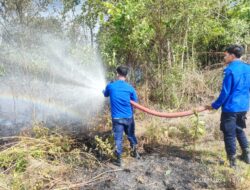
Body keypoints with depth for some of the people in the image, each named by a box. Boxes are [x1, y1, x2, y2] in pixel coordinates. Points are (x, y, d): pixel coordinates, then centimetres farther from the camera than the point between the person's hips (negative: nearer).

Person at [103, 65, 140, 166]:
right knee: (131, 135, 21)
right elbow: (135, 102, 5)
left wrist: (104, 91, 38)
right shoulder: (130, 88, -6)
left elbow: (105, 95, 15)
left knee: (118, 138, 7)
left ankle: (118, 159, 15)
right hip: (129, 117, 2)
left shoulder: (110, 86, -7)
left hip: (117, 118, -1)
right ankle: (135, 152, 40)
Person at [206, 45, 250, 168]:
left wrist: (215, 105, -6)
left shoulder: (230, 70, -16)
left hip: (231, 107, -8)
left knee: (229, 134, 5)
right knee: (239, 130, 25)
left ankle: (232, 161, 15)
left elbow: (225, 92, -16)